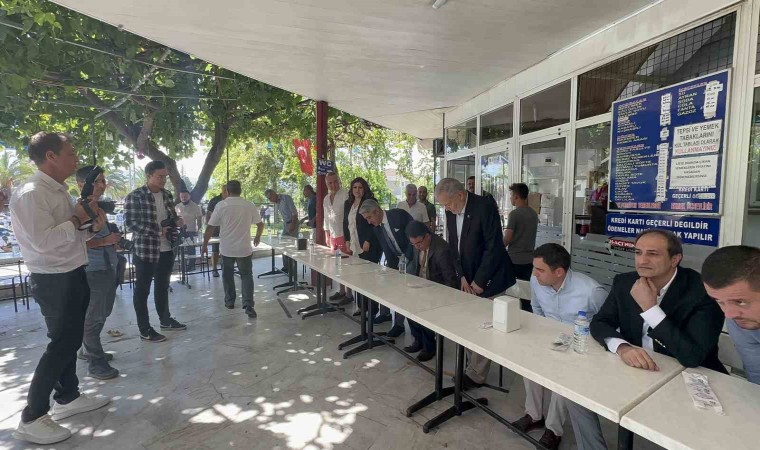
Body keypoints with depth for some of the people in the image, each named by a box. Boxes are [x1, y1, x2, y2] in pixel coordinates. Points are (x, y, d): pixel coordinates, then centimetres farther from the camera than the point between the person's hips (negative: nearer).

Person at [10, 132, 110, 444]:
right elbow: (44, 241, -27)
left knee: (70, 340, 19)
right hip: (54, 280, -9)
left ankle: (68, 398, 36)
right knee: (61, 344, -2)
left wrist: (92, 226, 0)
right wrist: (76, 219, -16)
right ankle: (31, 418, 14)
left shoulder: (59, 191, 11)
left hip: (73, 275, 9)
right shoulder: (30, 193, -18)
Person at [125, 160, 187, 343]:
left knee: (163, 287, 19)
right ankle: (145, 330, 15)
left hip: (166, 250, 7)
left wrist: (177, 222, -4)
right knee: (142, 290, 6)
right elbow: (131, 223, -15)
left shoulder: (167, 195, 8)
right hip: (145, 251, -6)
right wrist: (158, 231, -22)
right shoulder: (135, 197, -11)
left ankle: (165, 320, 33)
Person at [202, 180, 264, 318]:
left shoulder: (221, 205, -7)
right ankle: (248, 305, -6)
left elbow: (210, 227, -7)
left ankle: (229, 301, 29)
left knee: (228, 275, 18)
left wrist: (204, 245, 5)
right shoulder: (249, 205, -2)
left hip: (226, 249, 0)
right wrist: (258, 237, 24)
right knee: (246, 276, 7)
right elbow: (260, 224, 6)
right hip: (245, 248, 1)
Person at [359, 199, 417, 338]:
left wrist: (406, 257, -20)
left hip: (412, 257, -7)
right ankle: (385, 313, 31)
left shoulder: (399, 215, -23)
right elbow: (386, 250, 0)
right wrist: (391, 267, -9)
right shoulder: (376, 227, -3)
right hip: (396, 259, 7)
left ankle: (399, 324, 1)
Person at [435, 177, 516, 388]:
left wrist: (479, 281, -16)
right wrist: (462, 276, -3)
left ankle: (476, 375, 17)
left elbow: (494, 247, -20)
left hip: (489, 278, -6)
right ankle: (474, 368, 27)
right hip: (468, 278, 6)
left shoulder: (484, 207, -20)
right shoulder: (451, 211, 1)